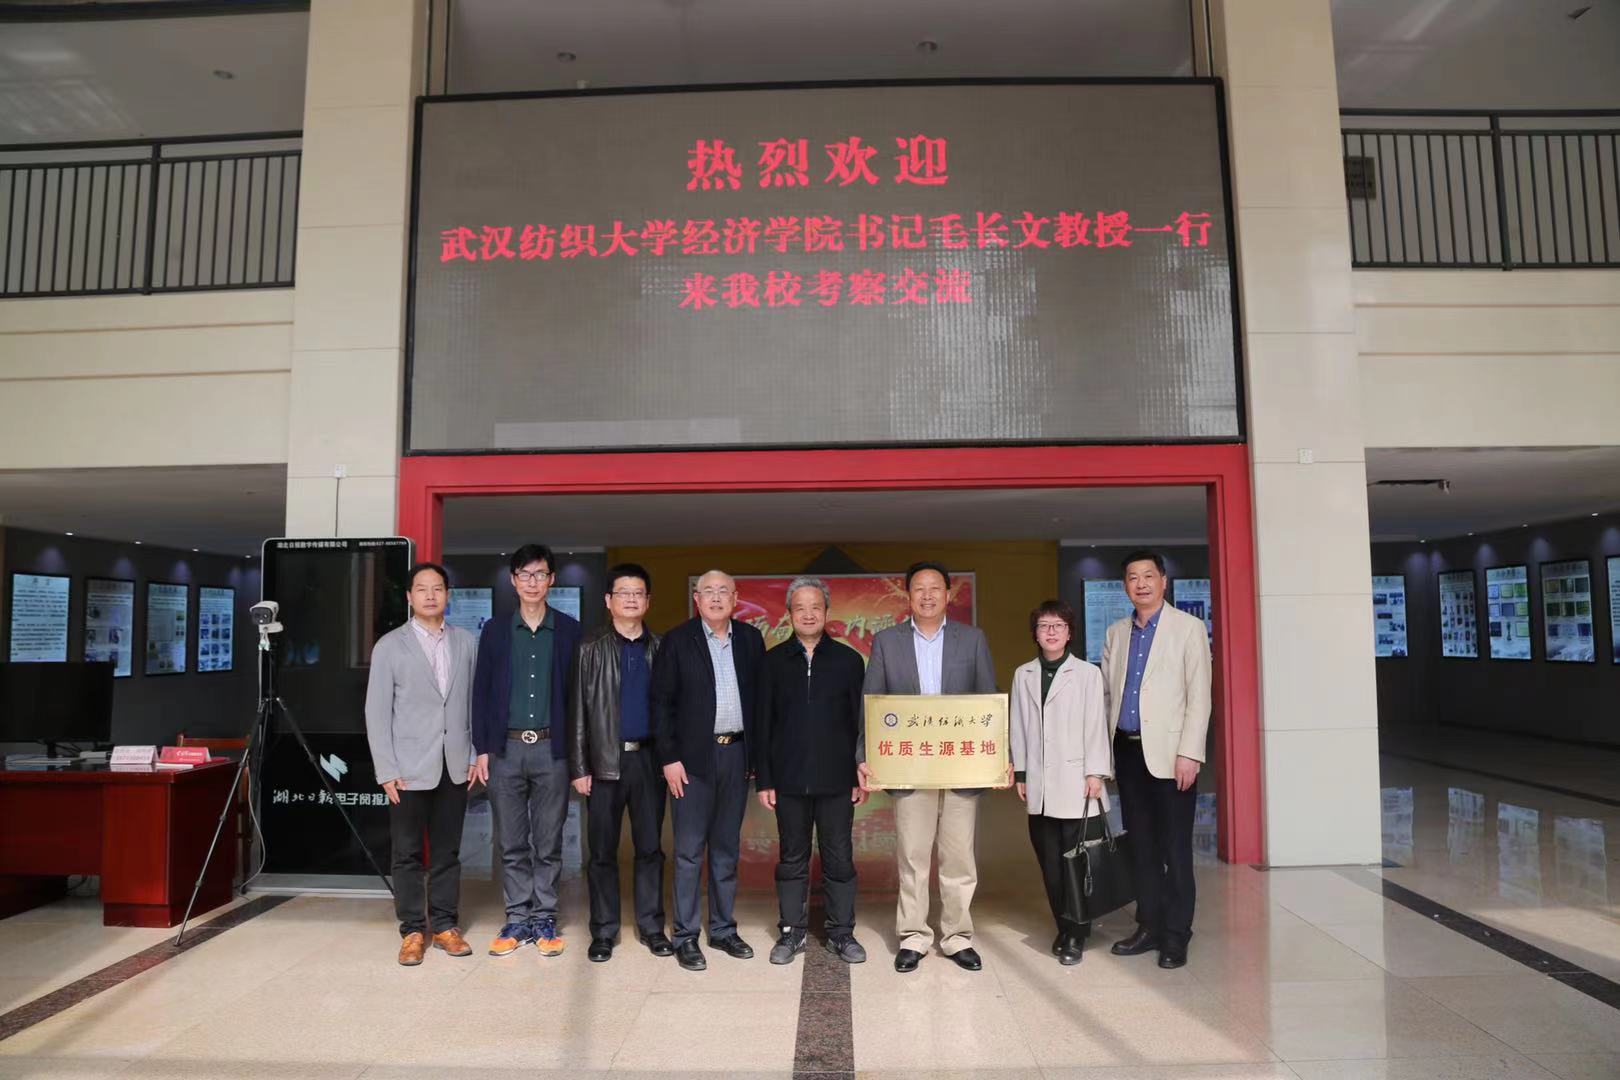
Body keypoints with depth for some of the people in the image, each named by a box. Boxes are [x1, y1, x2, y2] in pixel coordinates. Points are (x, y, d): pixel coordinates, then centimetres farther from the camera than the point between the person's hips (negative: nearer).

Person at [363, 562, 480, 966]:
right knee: (408, 854, 6)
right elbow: (377, 712, -3)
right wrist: (386, 771, -8)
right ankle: (412, 930, 18)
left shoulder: (466, 643, 6)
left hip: (455, 766, 2)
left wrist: (478, 754, 3)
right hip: (410, 769, -2)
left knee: (447, 852, 10)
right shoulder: (389, 645, -1)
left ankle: (445, 925, 21)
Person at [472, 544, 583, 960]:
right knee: (511, 843, 9)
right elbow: (482, 692, 6)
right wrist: (482, 748, 1)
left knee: (548, 843, 7)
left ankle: (544, 919, 19)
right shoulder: (495, 630, 6)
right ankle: (518, 919, 20)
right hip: (506, 749, 1)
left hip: (552, 748, -1)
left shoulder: (569, 631, 2)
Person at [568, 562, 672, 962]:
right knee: (603, 851, 6)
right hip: (605, 760, -1)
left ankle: (651, 926, 20)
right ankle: (603, 931, 18)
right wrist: (579, 767, -6)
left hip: (649, 758, 1)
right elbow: (577, 711, -1)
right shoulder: (591, 649, 2)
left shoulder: (660, 649, 6)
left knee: (650, 848, 8)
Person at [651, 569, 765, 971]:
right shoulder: (677, 641, -3)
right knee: (689, 850, 2)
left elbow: (760, 696, 8)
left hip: (737, 753, 3)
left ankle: (723, 929, 25)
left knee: (727, 848, 13)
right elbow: (662, 703, -4)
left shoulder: (750, 639, 7)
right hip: (694, 756, -3)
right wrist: (669, 757, -9)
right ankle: (685, 937, 13)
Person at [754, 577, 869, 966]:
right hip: (789, 780, 1)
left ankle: (841, 933, 20)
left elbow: (860, 721, 4)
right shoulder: (773, 661, 4)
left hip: (836, 779, 0)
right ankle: (792, 932, 22)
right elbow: (762, 724, 4)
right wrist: (763, 779, 0)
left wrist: (862, 776, -1)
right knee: (792, 859, 10)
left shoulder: (848, 659, 3)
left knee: (839, 859, 7)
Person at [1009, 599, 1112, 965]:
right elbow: (1017, 726, 12)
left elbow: (1096, 725, -2)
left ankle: (1075, 935, 8)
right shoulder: (1023, 675, 11)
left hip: (1075, 782, -3)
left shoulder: (1087, 673, 1)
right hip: (1039, 784, 4)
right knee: (1049, 863, 6)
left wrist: (1095, 773, -6)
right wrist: (1020, 773, 9)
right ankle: (1063, 928, 19)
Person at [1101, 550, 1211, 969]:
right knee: (1141, 846, 11)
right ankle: (1149, 927, 21)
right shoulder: (1116, 633, 13)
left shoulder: (1189, 628, -1)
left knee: (1174, 848, 0)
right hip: (1127, 750, 5)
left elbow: (1199, 696, -6)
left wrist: (1189, 753, -13)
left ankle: (1176, 935, 10)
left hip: (1168, 752, -5)